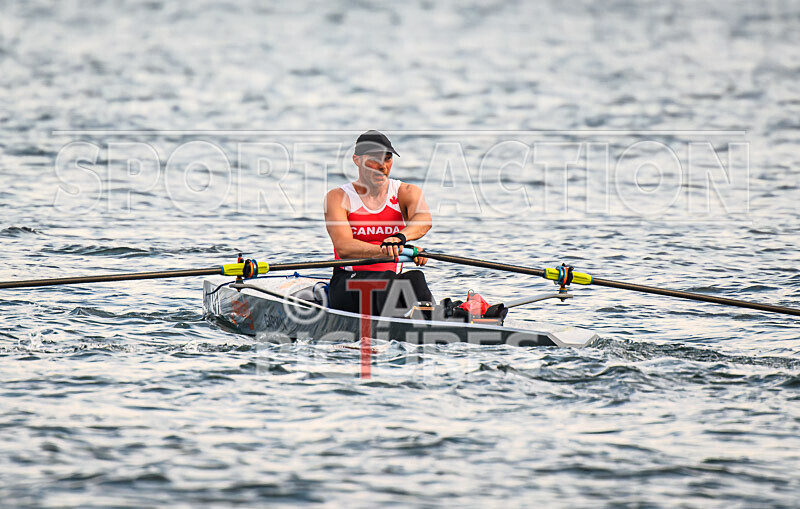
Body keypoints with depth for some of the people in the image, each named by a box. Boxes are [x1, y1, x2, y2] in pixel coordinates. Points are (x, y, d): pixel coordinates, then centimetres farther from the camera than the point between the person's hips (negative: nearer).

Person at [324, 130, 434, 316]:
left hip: (393, 279, 2)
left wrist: (400, 237, -42)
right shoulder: (338, 197, 1)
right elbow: (343, 248, -17)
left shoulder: (406, 192, 8)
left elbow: (424, 220, -17)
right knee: (386, 279, -34)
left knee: (415, 278, -31)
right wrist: (385, 250, -36)